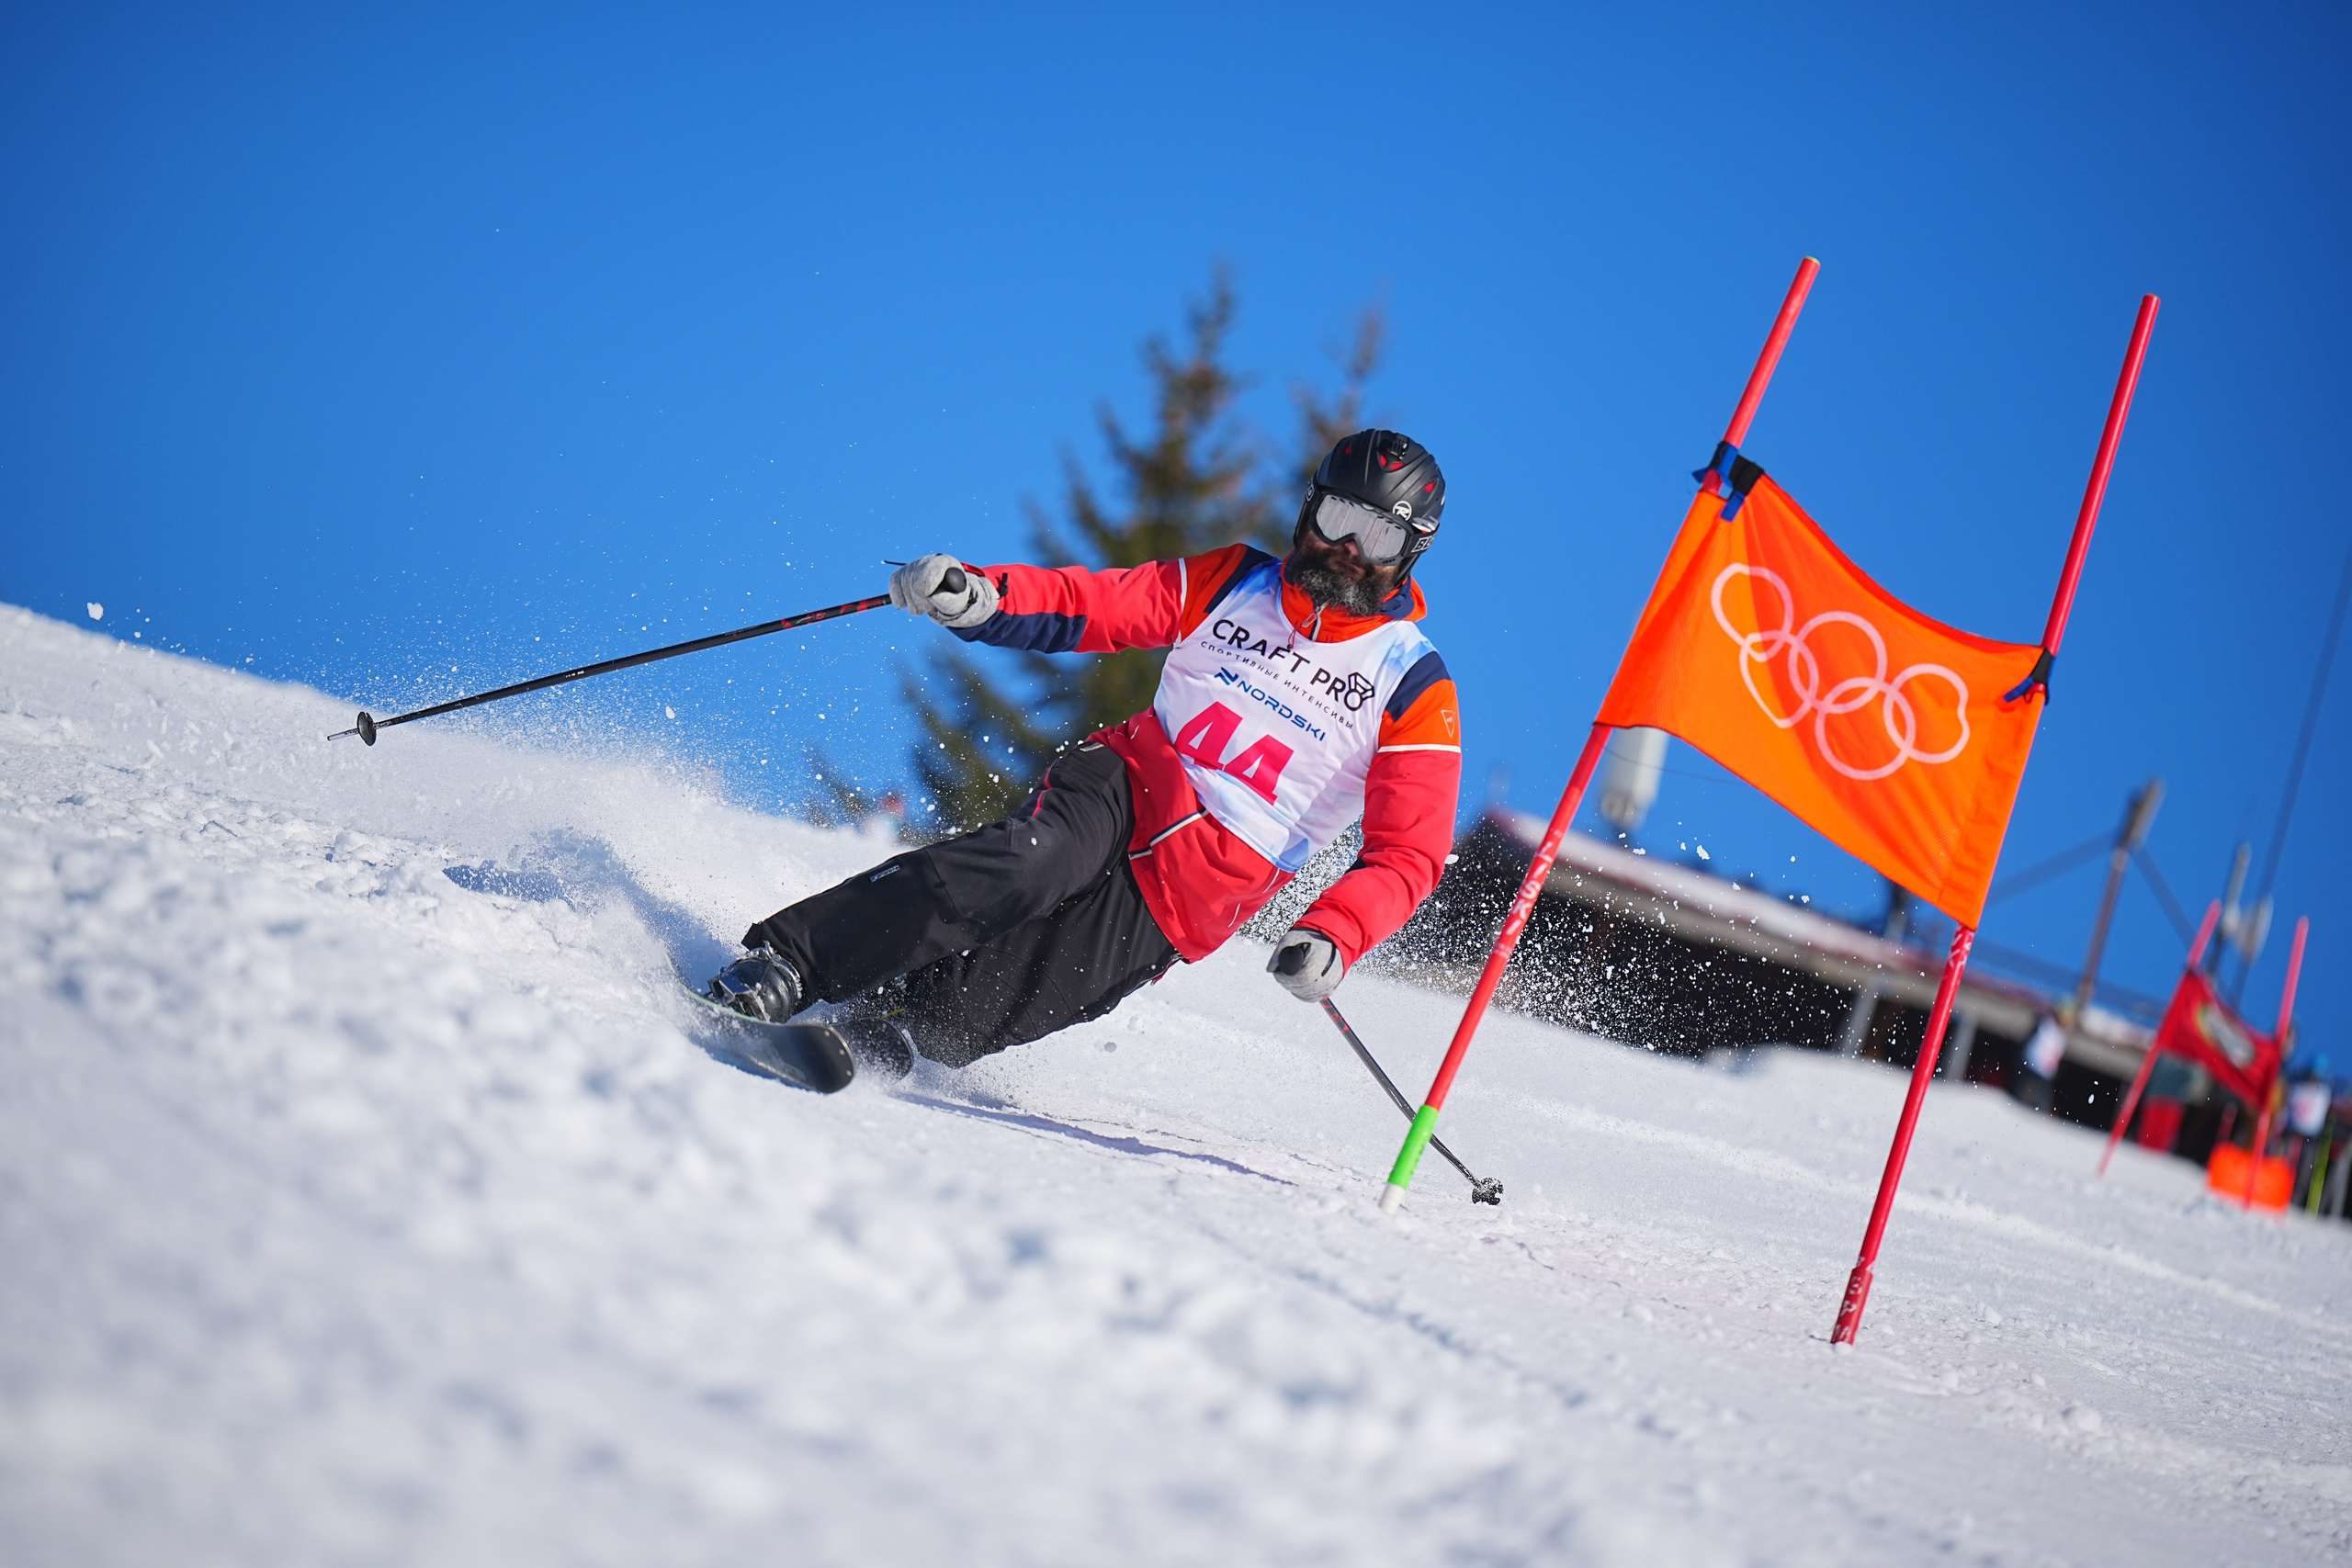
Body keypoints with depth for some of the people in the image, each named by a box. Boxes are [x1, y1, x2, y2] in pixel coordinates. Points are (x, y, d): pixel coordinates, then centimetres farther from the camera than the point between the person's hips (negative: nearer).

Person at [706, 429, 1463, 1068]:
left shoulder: (1415, 690, 0)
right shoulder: (1230, 583, 9)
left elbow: (1408, 855, -4)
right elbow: (1082, 605, 8)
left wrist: (1332, 937, -23)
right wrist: (977, 596, -13)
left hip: (1179, 907, -1)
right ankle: (778, 963, -32)